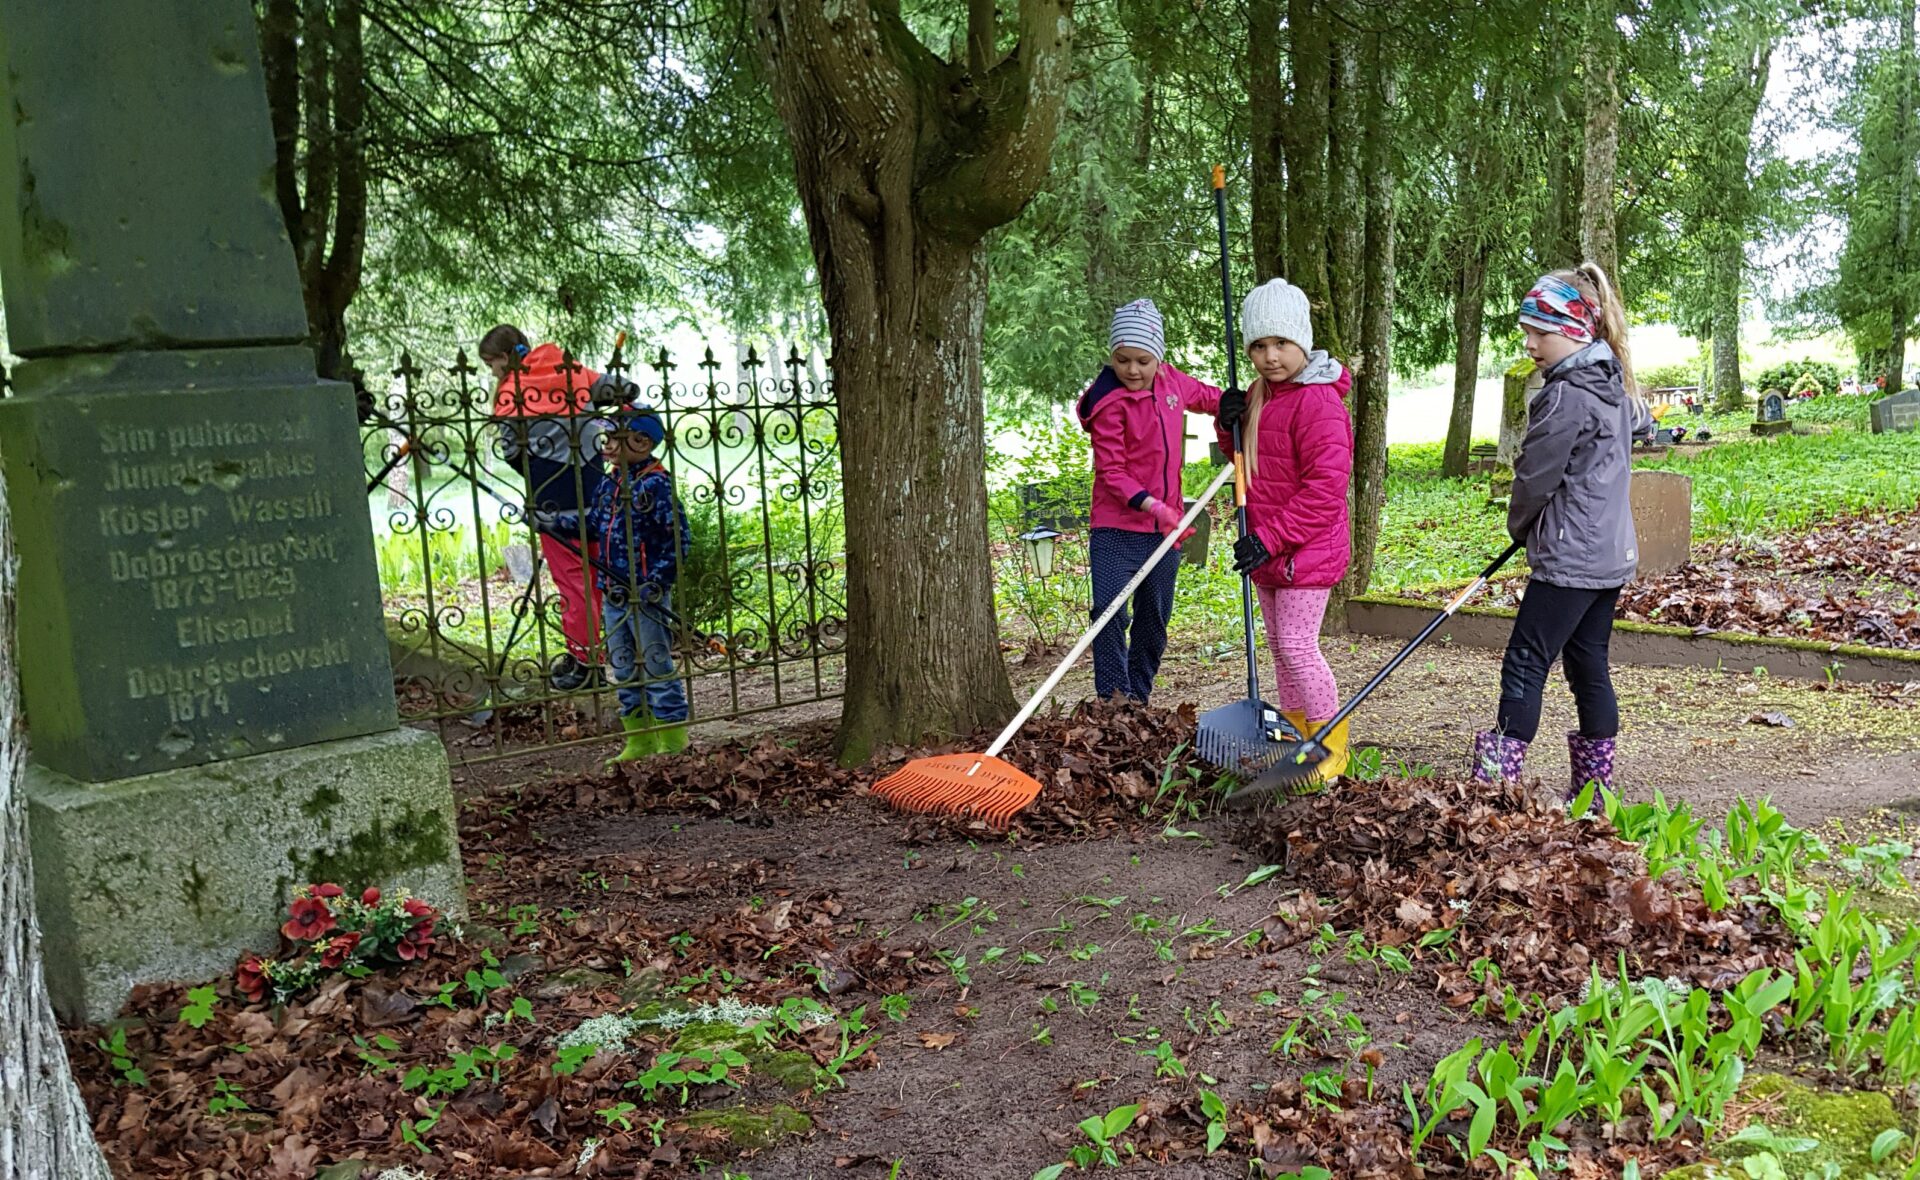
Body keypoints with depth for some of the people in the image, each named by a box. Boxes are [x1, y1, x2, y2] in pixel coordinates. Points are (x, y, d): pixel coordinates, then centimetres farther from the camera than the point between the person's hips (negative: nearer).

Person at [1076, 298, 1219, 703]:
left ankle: (1139, 699, 26)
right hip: (1117, 528, -6)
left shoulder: (1172, 382, 4)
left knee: (1155, 618, 13)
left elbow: (1207, 396, 27)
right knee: (1110, 614, -13)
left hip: (1165, 528, 6)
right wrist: (1153, 506, -27)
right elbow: (1112, 473, -16)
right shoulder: (1109, 404, -14)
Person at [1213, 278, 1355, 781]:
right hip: (1267, 548, 9)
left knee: (1297, 645, -7)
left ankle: (1331, 749, 9)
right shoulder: (1260, 395, 9)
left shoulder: (1319, 402, -20)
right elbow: (1245, 459, 23)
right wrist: (1230, 425, 1)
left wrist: (1271, 538, -24)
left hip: (1307, 550, -9)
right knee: (1279, 644, 16)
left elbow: (1325, 486, -24)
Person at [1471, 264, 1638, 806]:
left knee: (1525, 664, -7)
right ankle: (1597, 788, 20)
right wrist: (1533, 527, 19)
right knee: (1589, 664, 13)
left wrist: (1518, 523, 8)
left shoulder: (1567, 396, -18)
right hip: (1611, 552, 10)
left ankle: (1495, 785, -5)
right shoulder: (1613, 387, 12)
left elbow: (1536, 474, -11)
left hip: (1570, 556, -10)